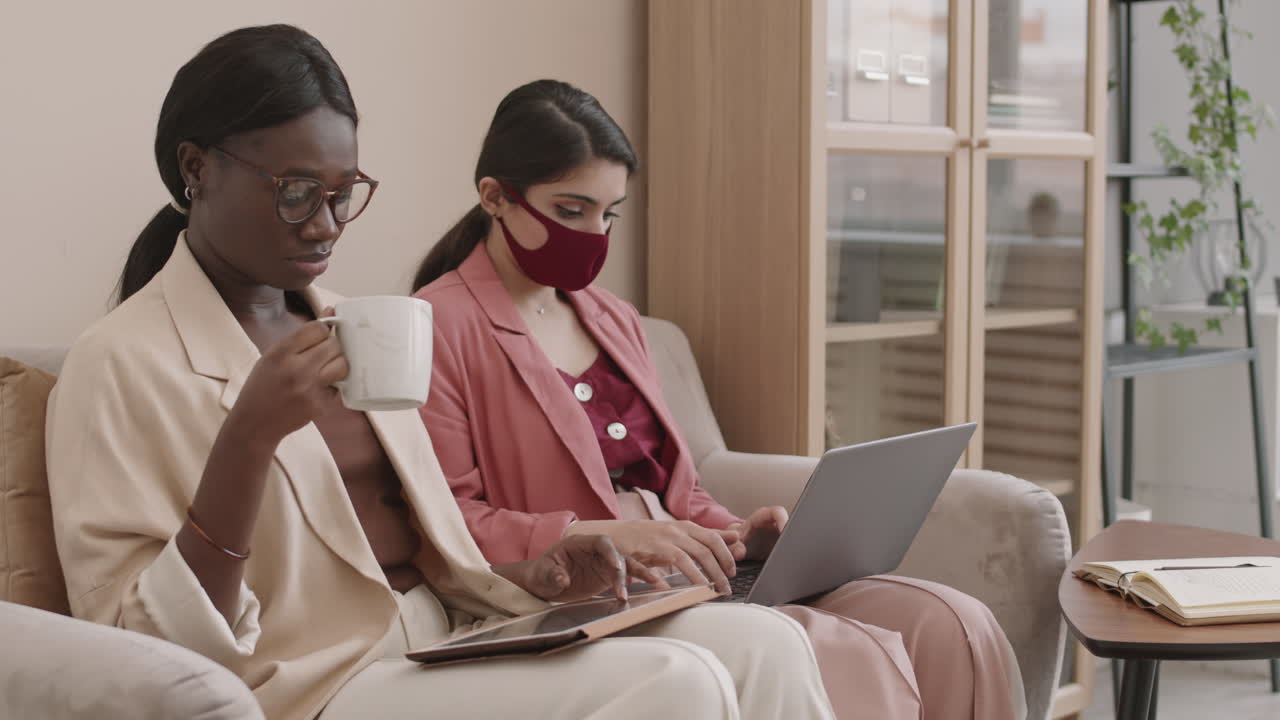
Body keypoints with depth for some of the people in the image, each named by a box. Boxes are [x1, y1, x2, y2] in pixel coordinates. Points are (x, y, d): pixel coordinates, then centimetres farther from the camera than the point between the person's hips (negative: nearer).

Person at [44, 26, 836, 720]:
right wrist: (249, 437, -24)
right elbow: (149, 653, -14)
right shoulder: (124, 364, -8)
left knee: (766, 644, -10)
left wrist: (527, 578, 0)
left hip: (448, 639, 8)